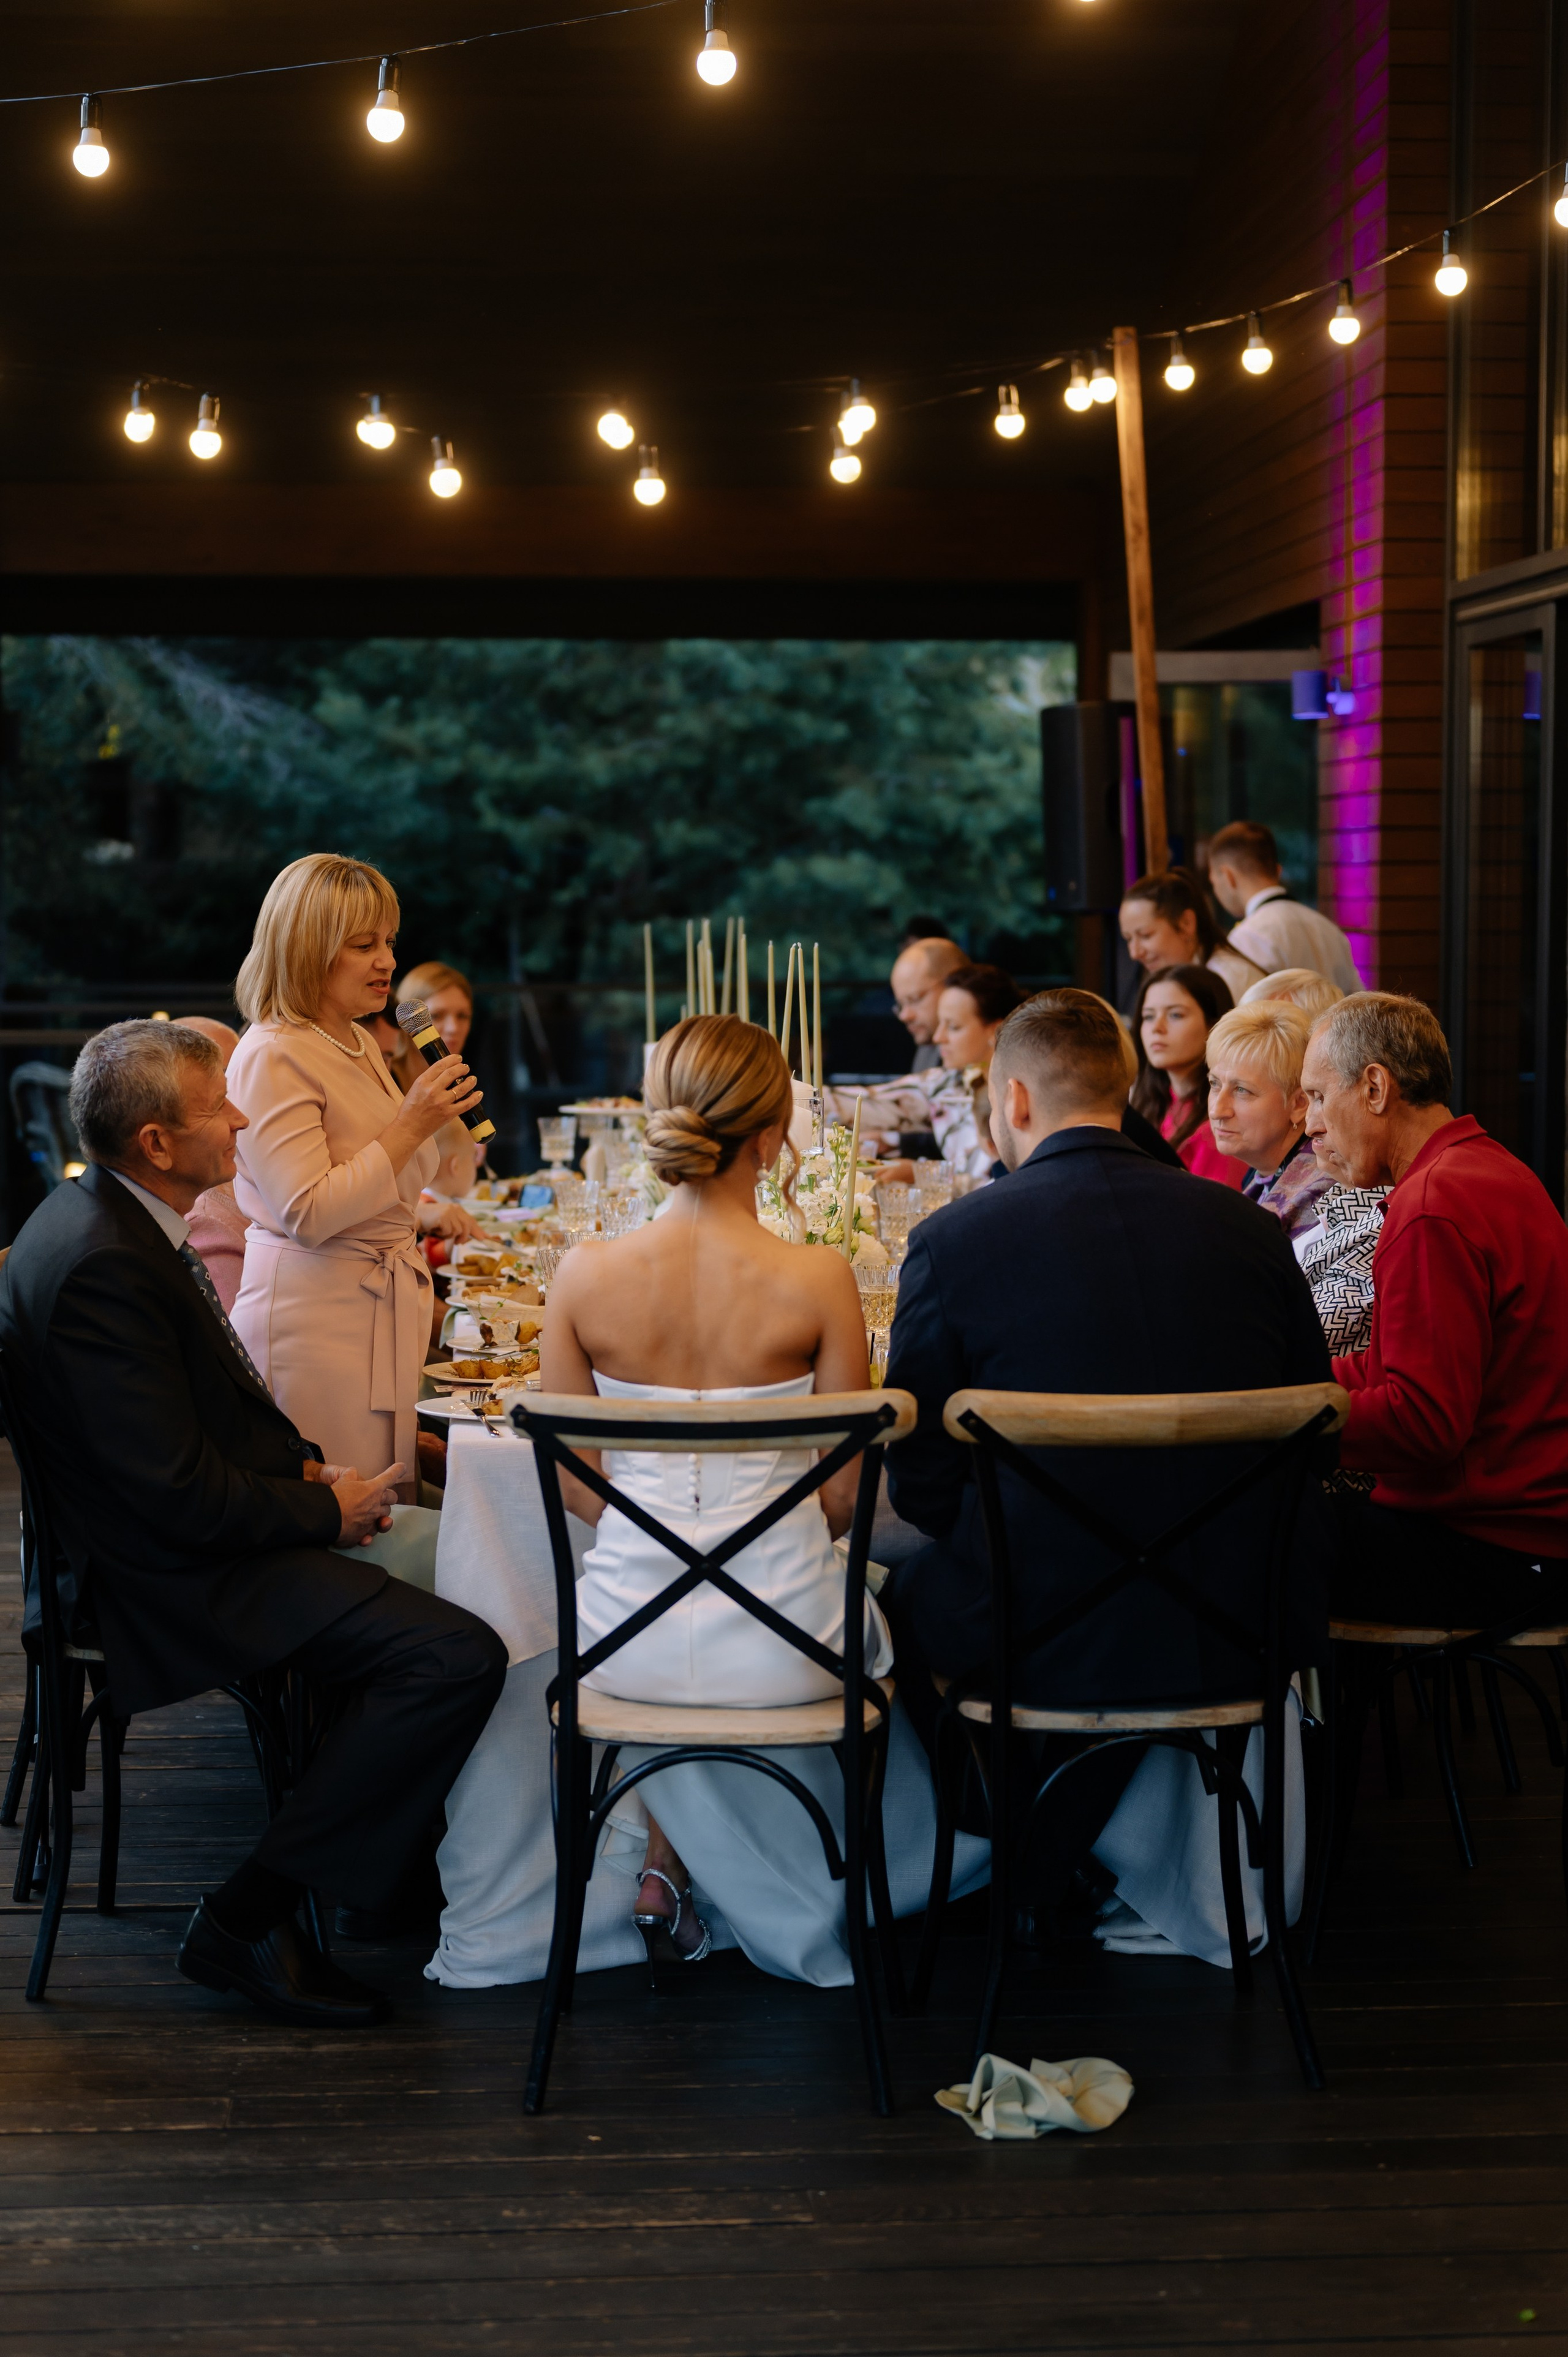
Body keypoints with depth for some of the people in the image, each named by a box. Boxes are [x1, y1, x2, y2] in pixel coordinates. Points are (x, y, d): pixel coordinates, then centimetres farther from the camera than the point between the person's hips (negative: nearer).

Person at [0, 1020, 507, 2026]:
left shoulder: (117, 1216, 6)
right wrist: (327, 1508, -12)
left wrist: (305, 1463, 5)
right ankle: (249, 1921, -13)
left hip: (206, 1524, 11)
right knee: (459, 1654, -22)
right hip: (181, 1572, -11)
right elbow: (181, 1498, -26)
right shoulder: (100, 1265, -26)